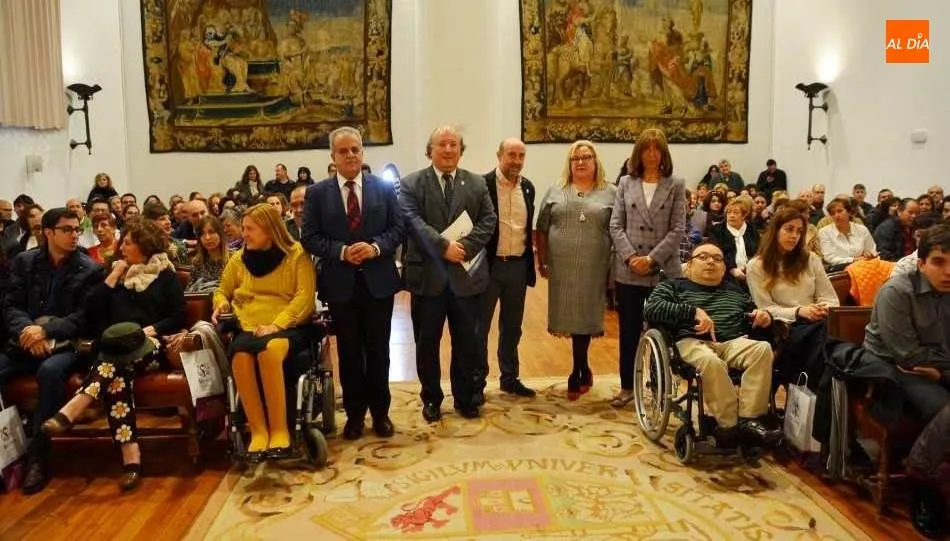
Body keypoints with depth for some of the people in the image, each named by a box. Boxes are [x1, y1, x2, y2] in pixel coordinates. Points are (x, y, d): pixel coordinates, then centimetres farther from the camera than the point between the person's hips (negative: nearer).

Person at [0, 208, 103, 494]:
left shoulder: (90, 269, 1)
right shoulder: (24, 261, 11)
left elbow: (85, 316, -5)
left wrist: (46, 329, -19)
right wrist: (27, 330, -16)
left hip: (66, 344, -4)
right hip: (24, 341, 4)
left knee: (50, 372, -36)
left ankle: (37, 457, -26)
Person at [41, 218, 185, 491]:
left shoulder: (165, 274, 12)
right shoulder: (117, 272, 22)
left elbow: (178, 317, 4)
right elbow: (92, 309, 9)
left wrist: (151, 330, -12)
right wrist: (114, 276, 6)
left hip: (150, 346, -2)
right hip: (116, 346, 2)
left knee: (115, 360, -38)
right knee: (117, 374, -35)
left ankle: (70, 411, -51)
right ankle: (131, 457, -45)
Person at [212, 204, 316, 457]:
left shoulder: (296, 254, 3)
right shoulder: (238, 258, 16)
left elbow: (305, 296, -6)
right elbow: (222, 291, 28)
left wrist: (276, 325, -18)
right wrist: (221, 304, 3)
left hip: (288, 328, -3)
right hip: (248, 329, 3)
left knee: (269, 351, -38)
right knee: (239, 355, -34)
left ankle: (279, 429, -28)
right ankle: (258, 430, -25)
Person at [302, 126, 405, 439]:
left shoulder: (383, 188, 3)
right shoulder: (317, 193, 0)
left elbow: (398, 228, 1)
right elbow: (310, 238, -3)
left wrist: (376, 247, -17)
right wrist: (342, 252, -18)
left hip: (378, 281, 1)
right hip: (340, 283, 0)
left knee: (378, 350, 10)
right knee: (349, 352, 10)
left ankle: (380, 412, 25)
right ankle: (354, 414, 24)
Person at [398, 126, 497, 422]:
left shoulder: (477, 183, 8)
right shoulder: (411, 183, 1)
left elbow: (488, 220, 1)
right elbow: (413, 222, -11)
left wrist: (465, 246, -14)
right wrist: (444, 246, -21)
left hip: (466, 274, 2)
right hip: (428, 275, -1)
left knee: (466, 342, 10)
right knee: (427, 342, 9)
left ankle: (465, 397, 26)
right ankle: (431, 399, 25)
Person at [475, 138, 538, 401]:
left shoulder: (528, 187, 8)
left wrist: (532, 254, 11)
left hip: (518, 265, 6)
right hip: (488, 264, -5)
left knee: (512, 326, 15)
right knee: (479, 327, 4)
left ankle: (510, 378, 28)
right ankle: (476, 383, 14)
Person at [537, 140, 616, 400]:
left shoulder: (610, 193, 3)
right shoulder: (555, 192, 8)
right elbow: (542, 229, 10)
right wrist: (541, 260, 6)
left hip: (593, 268, -2)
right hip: (562, 267, 2)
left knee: (583, 316, 2)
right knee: (572, 317, 6)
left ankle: (577, 374, 17)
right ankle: (584, 369, 24)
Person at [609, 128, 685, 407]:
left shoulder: (676, 185, 3)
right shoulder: (626, 183, 8)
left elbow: (678, 229, -4)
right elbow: (616, 225, 2)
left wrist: (652, 259, -13)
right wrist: (630, 257, -11)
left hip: (664, 271, -1)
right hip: (628, 270, 2)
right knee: (629, 331, 9)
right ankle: (627, 387, 21)